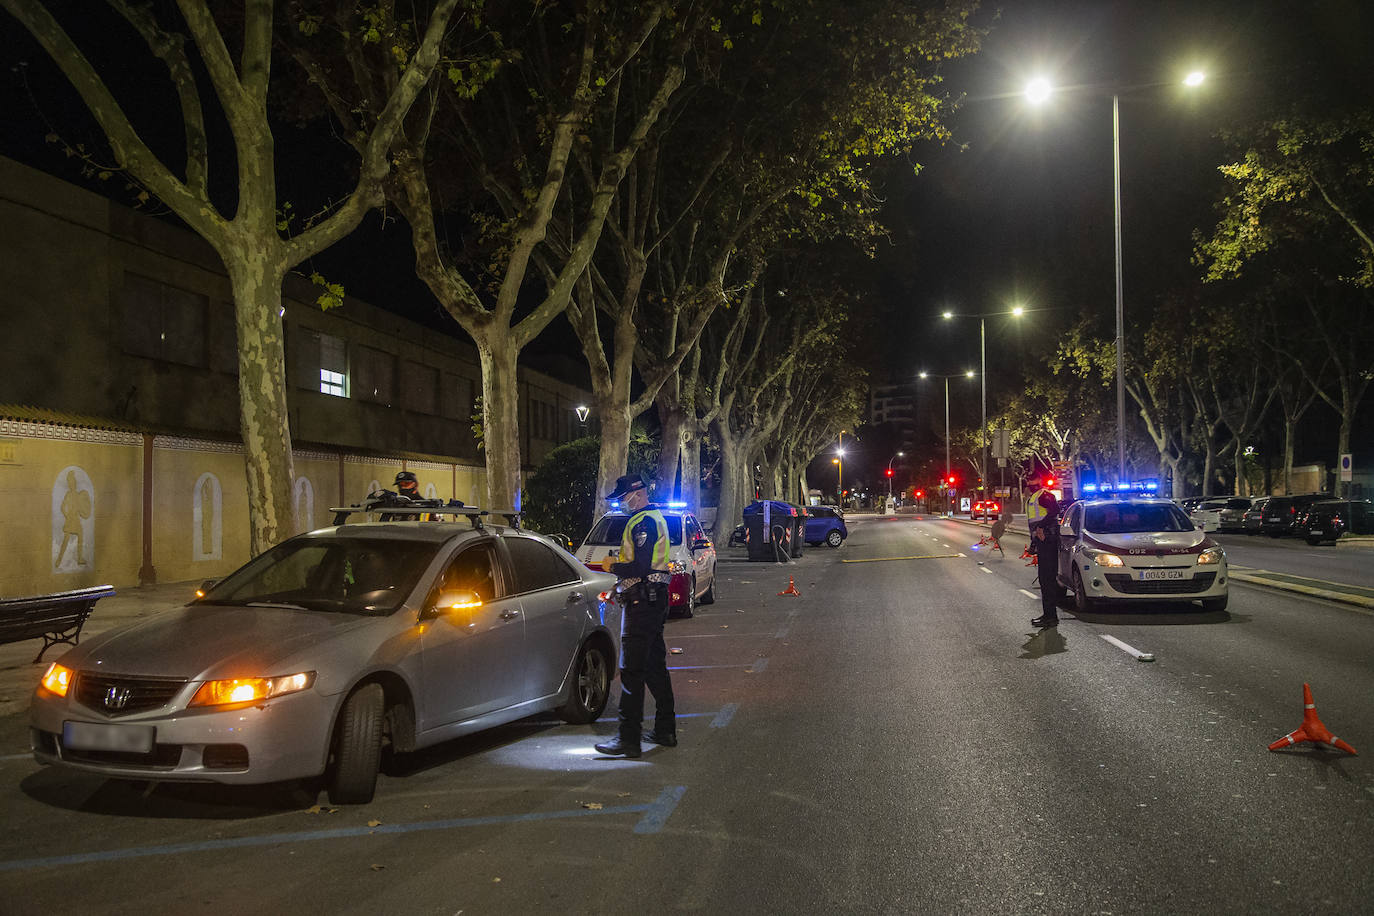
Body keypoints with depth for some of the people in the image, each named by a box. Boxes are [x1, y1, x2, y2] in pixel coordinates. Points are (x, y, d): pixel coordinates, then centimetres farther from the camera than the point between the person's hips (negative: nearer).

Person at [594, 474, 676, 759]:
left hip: (642, 604, -11)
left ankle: (629, 739, -8)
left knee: (632, 671, -9)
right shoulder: (655, 518, 17)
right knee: (655, 666, 16)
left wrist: (613, 566, -9)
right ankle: (665, 730, 24)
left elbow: (641, 568, -24)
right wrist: (620, 571, 16)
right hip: (656, 599, 11)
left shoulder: (642, 522, -16)